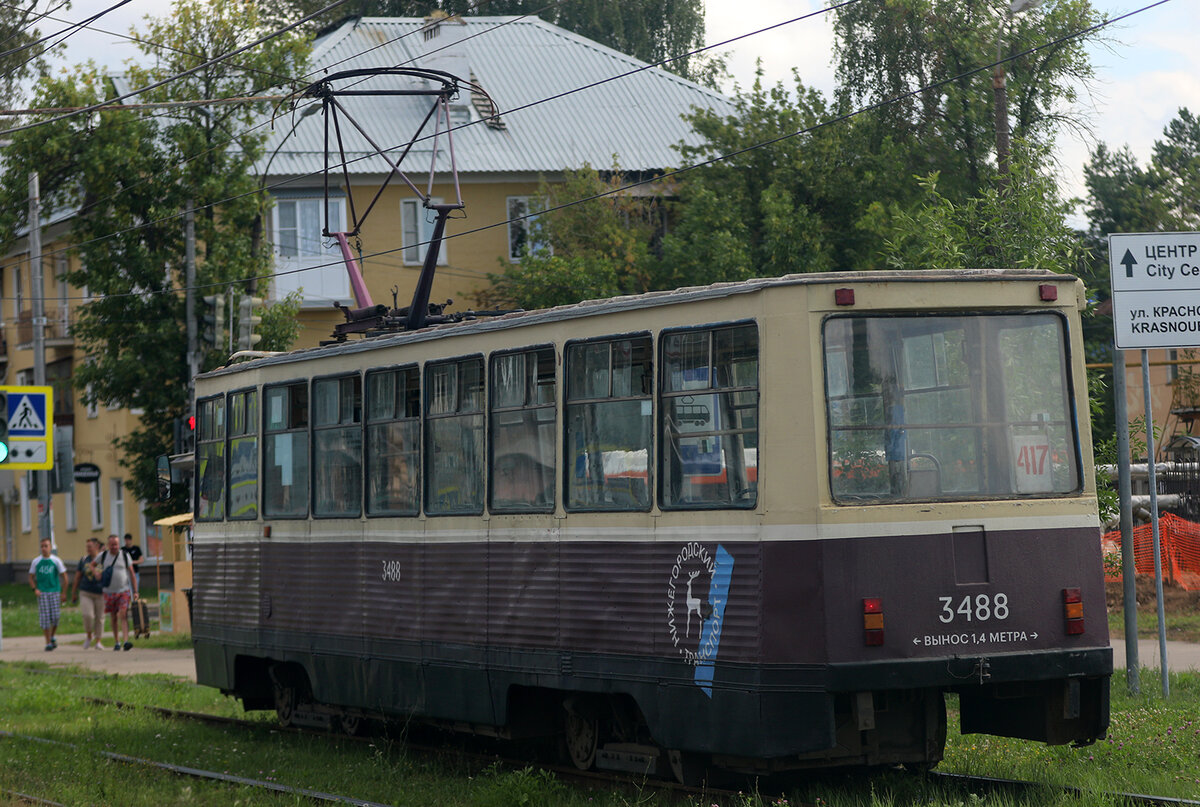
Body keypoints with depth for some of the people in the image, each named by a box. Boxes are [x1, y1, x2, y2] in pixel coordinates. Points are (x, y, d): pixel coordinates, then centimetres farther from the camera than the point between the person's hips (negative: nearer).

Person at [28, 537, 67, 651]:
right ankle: (48, 642, 1)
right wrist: (35, 589, -6)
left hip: (55, 592, 0)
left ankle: (52, 637, 22)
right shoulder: (36, 562, 4)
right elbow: (31, 578, 11)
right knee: (45, 618, -5)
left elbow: (64, 577, 4)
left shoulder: (56, 561, 1)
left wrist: (63, 593, -1)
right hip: (42, 593, 0)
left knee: (55, 616, -4)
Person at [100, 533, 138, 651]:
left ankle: (126, 641, -24)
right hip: (109, 591, 2)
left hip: (124, 591, -2)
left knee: (123, 615, -15)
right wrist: (99, 574, 1)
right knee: (114, 618, 9)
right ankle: (116, 642, 21)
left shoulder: (125, 556, 1)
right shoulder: (103, 556, 4)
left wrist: (135, 591, -2)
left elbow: (132, 574, 3)